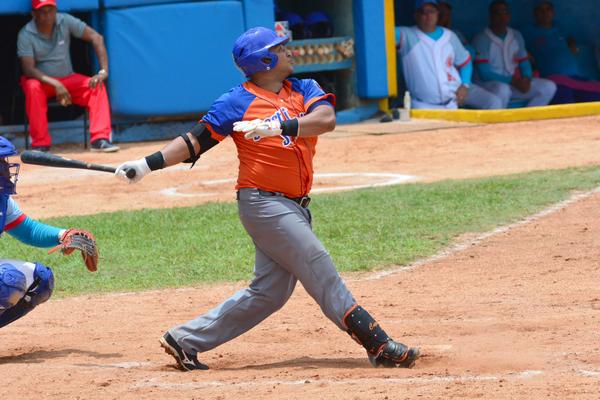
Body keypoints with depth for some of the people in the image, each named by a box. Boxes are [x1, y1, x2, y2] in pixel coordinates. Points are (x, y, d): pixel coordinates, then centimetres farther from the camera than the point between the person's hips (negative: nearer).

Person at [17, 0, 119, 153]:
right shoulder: (26, 35, -16)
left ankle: (100, 139, -27)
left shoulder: (65, 21, -10)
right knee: (33, 87, -36)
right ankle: (40, 144, -32)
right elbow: (28, 69, -23)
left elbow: (96, 37, -11)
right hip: (41, 80, -2)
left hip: (68, 79, 2)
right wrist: (55, 84, -36)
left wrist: (103, 71, -22)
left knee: (97, 86, -23)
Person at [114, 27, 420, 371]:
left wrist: (278, 127, -25)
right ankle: (379, 346, -12)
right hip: (263, 202, -7)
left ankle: (186, 339, 16)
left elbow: (326, 119, -10)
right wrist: (148, 165, -13)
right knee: (321, 271, -12)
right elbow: (196, 141, -2)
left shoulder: (304, 90, 10)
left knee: (270, 291, 8)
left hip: (294, 207, 7)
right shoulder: (237, 103, -4)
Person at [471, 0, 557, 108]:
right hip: (490, 84, -7)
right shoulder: (481, 39, -10)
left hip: (514, 82, 7)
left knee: (549, 87, -12)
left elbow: (525, 64, 14)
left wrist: (526, 79, -11)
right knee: (502, 90, -41)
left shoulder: (516, 36, 12)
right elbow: (484, 73, -15)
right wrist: (512, 81, -22)